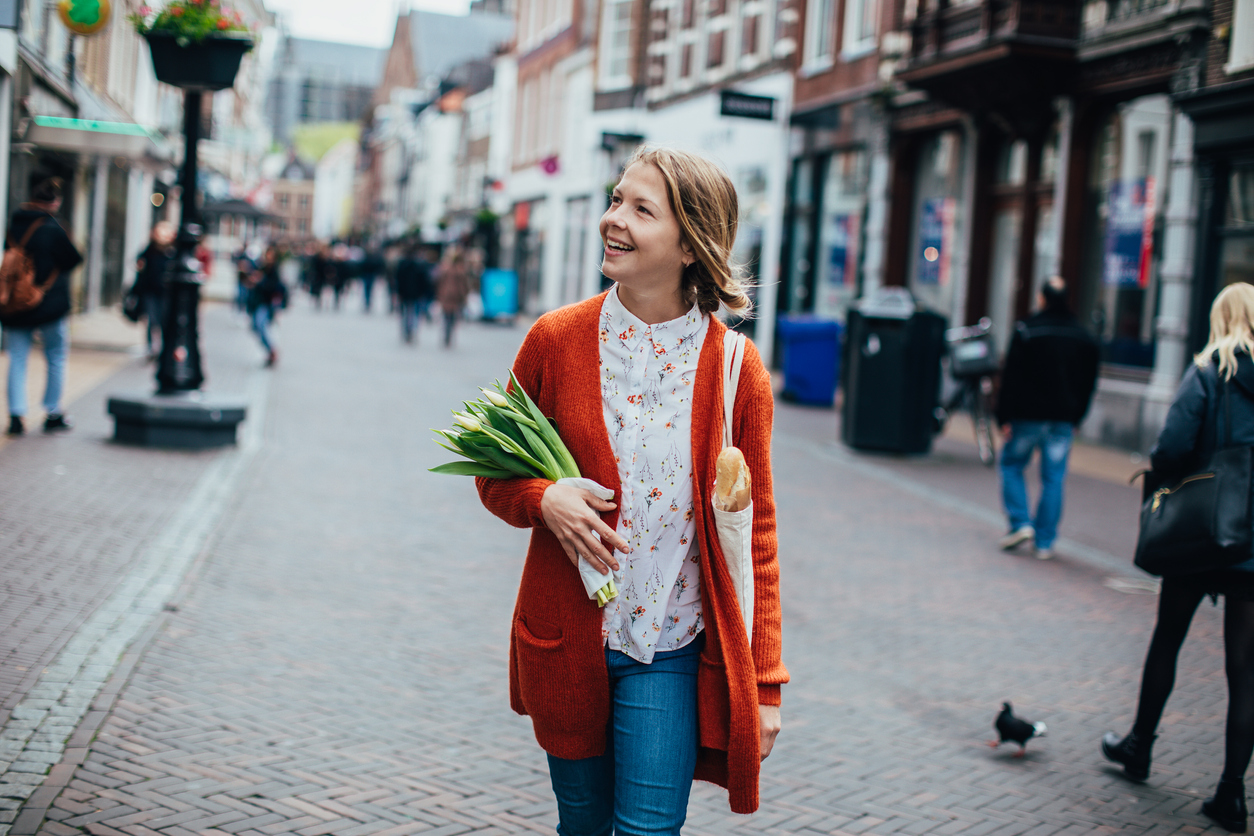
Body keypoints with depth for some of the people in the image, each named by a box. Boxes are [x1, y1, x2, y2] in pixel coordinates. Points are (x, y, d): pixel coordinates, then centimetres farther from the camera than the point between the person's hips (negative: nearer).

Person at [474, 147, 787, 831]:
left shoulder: (736, 370, -7)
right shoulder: (556, 339, -3)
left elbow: (756, 530, -1)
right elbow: (496, 478, 8)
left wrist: (765, 684, -2)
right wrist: (544, 500, -17)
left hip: (671, 652, -1)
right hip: (566, 641, 2)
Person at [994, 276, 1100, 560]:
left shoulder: (1027, 330, -7)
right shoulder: (1084, 337, 8)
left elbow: (1010, 378, -10)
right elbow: (1088, 384, 12)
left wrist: (1004, 417, -6)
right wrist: (1075, 419, 17)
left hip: (1027, 416, -3)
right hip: (1063, 420, 4)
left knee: (1011, 465, 13)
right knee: (1053, 478, 5)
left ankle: (1021, 523, -2)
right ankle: (1045, 542, 6)